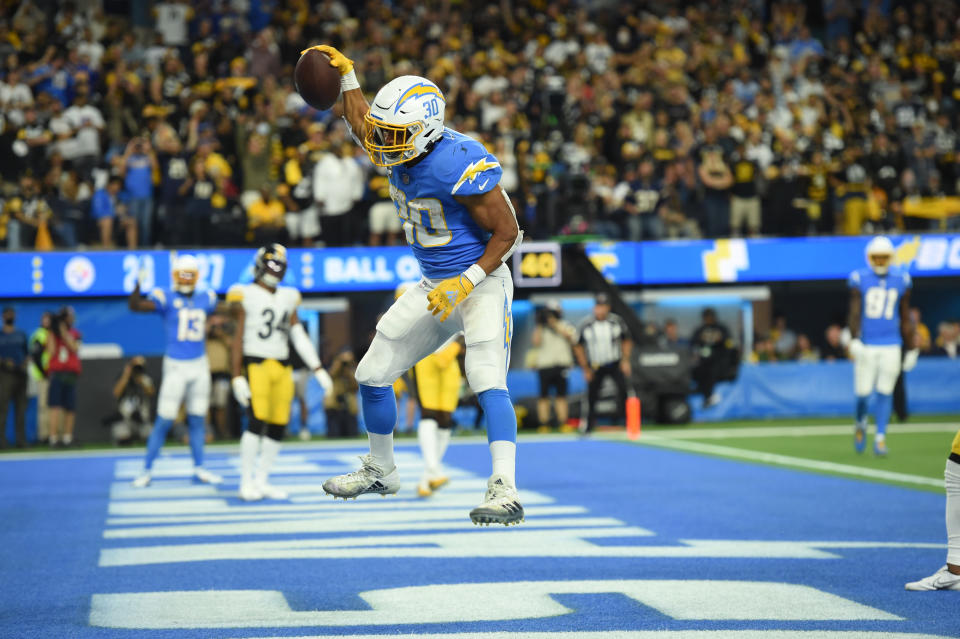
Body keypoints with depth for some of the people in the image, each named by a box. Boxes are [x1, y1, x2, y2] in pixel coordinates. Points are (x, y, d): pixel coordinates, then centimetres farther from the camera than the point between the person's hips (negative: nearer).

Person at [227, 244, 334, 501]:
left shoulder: (287, 298, 15)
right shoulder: (245, 296, -2)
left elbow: (299, 337, 16)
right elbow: (238, 339, -4)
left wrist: (318, 369, 11)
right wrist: (237, 377, -10)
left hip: (282, 368, 6)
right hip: (256, 364, -6)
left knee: (278, 427, 3)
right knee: (258, 421, -15)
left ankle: (261, 480, 14)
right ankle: (246, 482, -6)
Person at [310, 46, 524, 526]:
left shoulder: (460, 164, -26)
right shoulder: (400, 151, -2)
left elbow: (506, 232, -20)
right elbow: (362, 124, 24)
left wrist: (465, 284, -26)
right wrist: (346, 75, 20)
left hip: (482, 283, -8)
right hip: (433, 286, 8)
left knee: (486, 382, -26)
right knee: (372, 374, 11)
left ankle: (505, 494, -31)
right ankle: (381, 471, 31)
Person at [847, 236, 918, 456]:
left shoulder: (901, 280, 5)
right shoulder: (859, 279, -2)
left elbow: (905, 318, 10)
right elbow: (855, 312, -7)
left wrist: (911, 349, 12)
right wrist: (854, 340, -21)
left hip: (891, 346, 2)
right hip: (866, 345, -1)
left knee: (885, 392, -1)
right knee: (863, 392, -1)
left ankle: (880, 438, 6)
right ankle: (860, 424, 29)